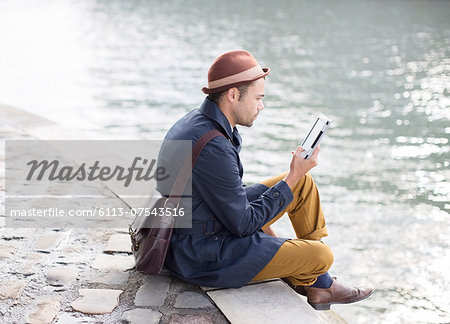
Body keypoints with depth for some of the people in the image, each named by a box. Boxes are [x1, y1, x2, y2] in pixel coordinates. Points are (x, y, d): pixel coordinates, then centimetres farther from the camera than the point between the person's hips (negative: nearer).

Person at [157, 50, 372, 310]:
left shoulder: (199, 120, 2)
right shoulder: (212, 148, -29)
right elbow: (243, 225, -22)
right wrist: (293, 177, -14)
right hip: (204, 256, -10)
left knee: (304, 183, 11)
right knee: (321, 256, -11)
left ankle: (317, 283, 20)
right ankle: (317, 283, 28)